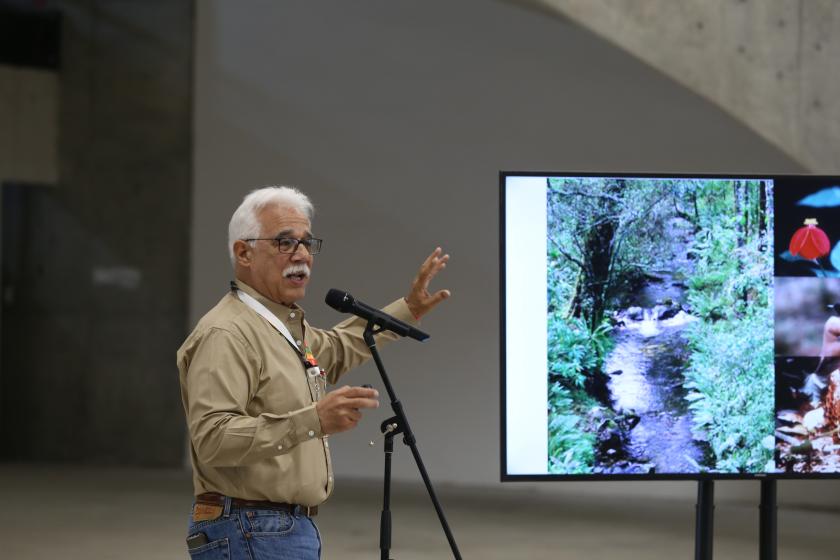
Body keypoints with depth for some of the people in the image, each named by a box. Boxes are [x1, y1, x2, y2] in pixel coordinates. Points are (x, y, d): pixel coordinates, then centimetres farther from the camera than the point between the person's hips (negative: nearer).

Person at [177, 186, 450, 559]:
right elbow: (213, 438, -29)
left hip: (294, 529, 11)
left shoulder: (288, 325, 16)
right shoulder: (226, 335, -18)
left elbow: (334, 349, 39)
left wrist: (407, 310, 34)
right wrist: (312, 420, -35)